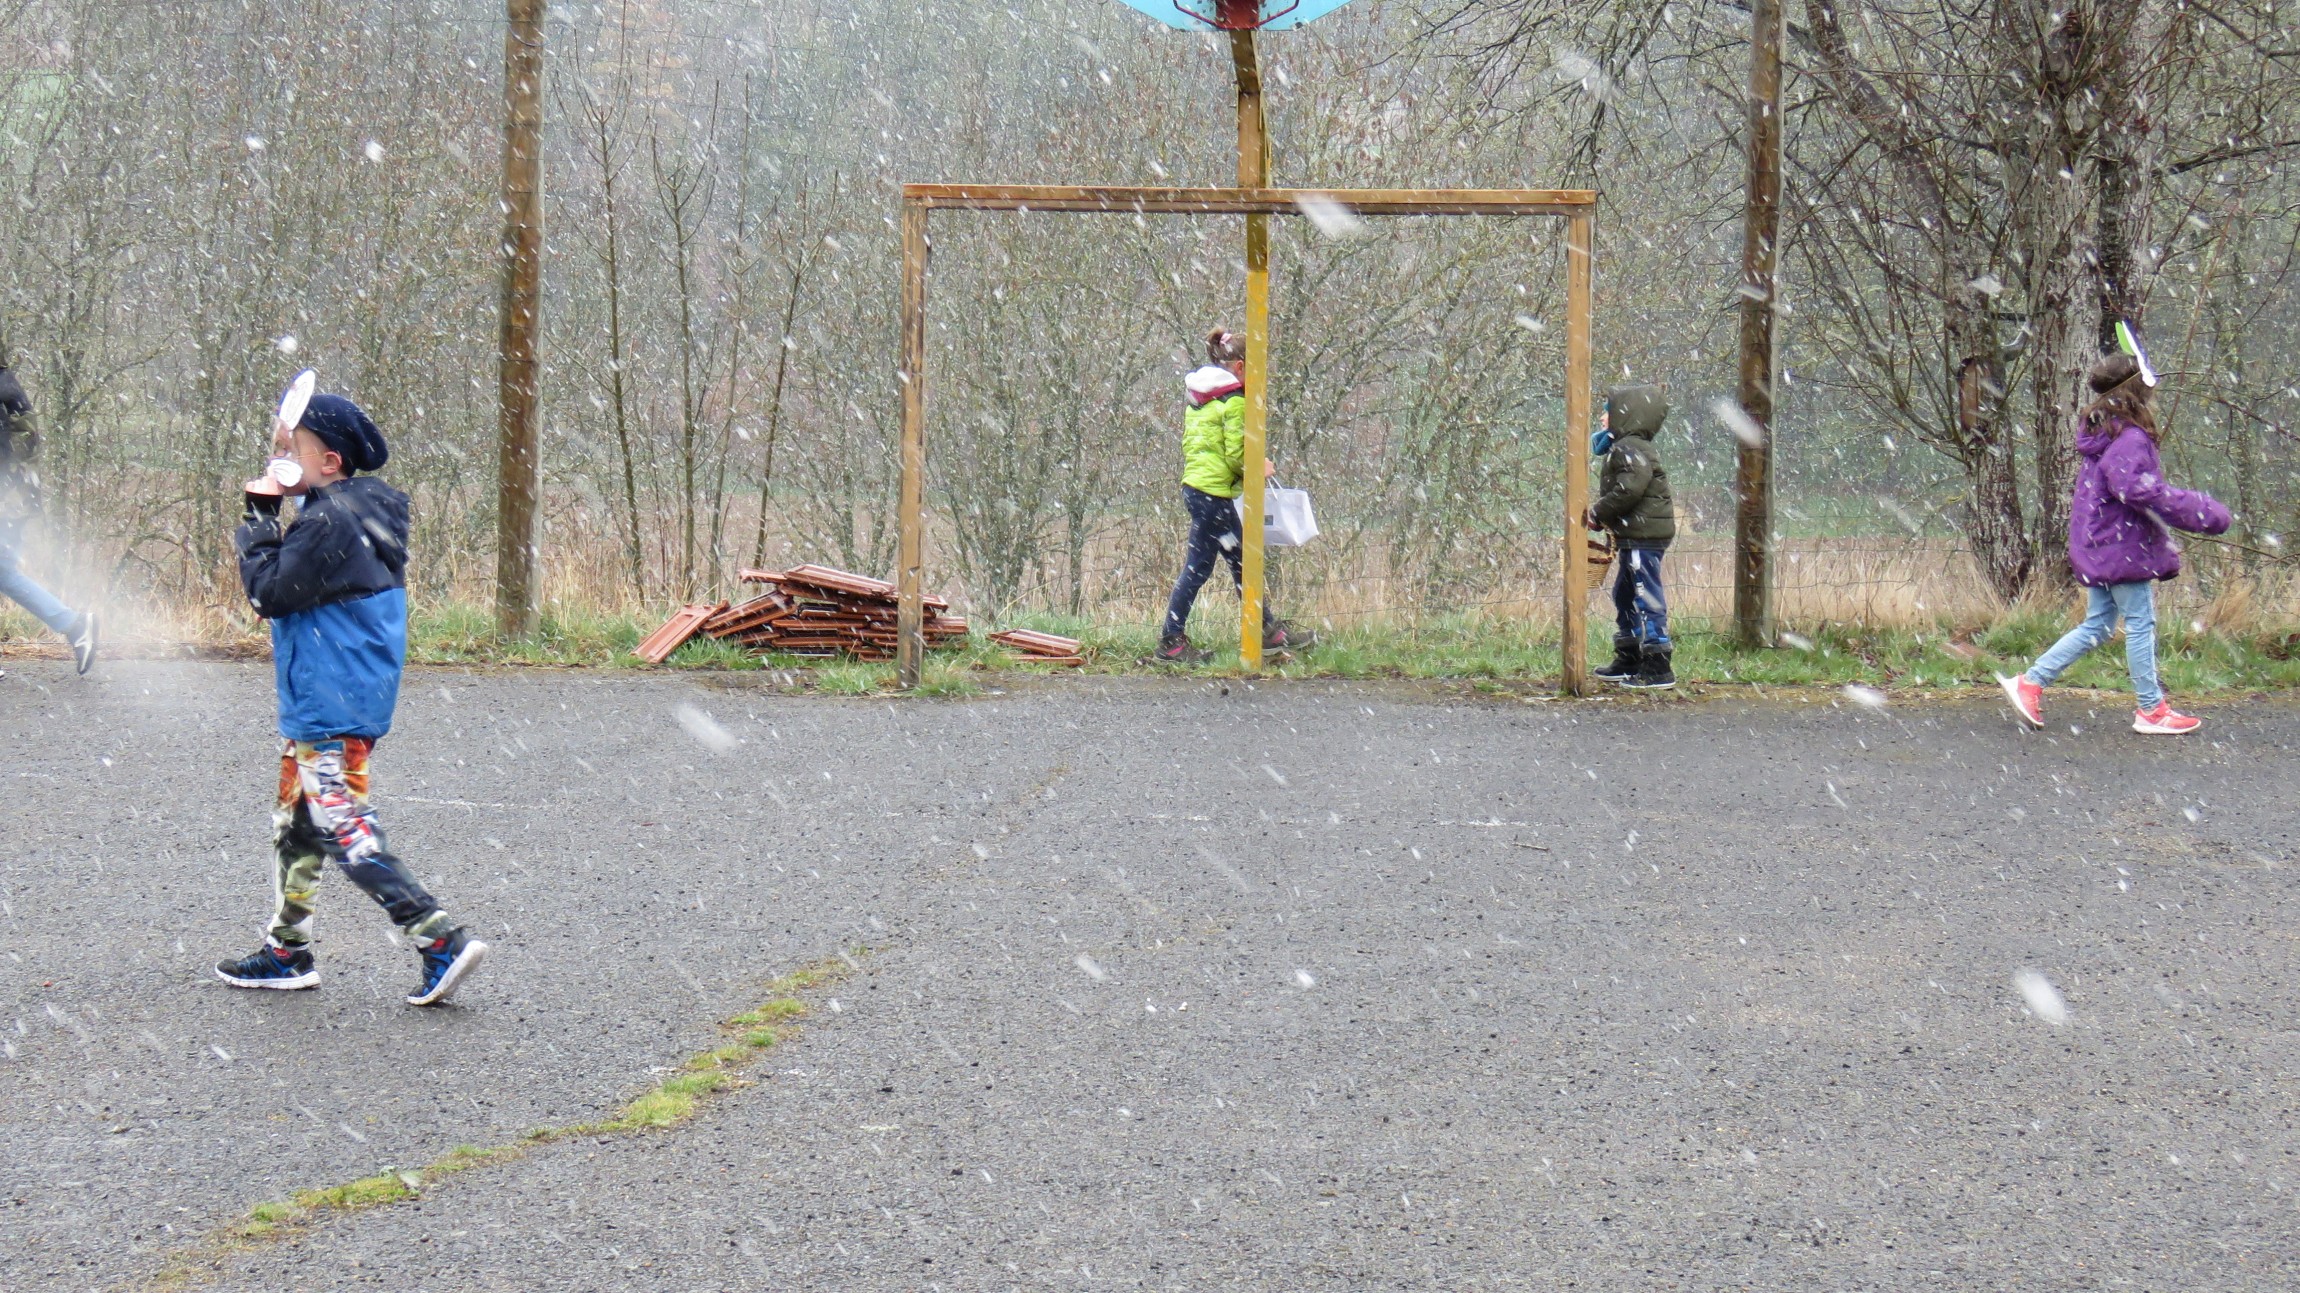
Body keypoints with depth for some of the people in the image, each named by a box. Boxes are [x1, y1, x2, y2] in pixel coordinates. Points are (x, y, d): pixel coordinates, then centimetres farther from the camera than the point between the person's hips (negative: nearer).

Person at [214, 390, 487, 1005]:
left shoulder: (329, 523, -19)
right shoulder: (363, 510, 11)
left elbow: (270, 592, -16)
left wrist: (259, 519, -8)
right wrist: (268, 517, 7)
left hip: (331, 712, -11)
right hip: (320, 706, 11)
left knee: (345, 831, -11)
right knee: (295, 826, 19)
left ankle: (442, 941, -13)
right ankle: (286, 952, 29)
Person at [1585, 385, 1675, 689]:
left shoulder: (1631, 450, -16)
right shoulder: (1623, 448, 19)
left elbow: (1628, 490, -27)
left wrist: (1597, 513, -15)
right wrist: (1600, 517, 9)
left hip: (1643, 537, -12)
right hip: (1634, 538, 12)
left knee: (1648, 598, -9)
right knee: (1625, 596, 20)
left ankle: (1658, 668, -9)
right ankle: (1628, 661, 30)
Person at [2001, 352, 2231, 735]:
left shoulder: (2103, 436, 12)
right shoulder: (2130, 440, -19)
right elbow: (2140, 491, -30)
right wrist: (2203, 512, -24)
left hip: (2100, 549, 10)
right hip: (2125, 548, -10)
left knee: (2097, 626, 15)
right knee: (2141, 625, 2)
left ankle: (2030, 683, 12)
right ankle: (2151, 710, 11)